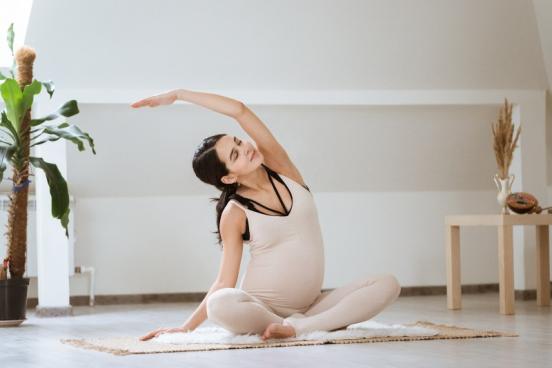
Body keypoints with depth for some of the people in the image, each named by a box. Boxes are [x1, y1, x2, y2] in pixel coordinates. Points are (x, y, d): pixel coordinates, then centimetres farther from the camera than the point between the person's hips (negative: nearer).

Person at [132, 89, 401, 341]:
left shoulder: (280, 167, 1)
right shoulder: (235, 214, -6)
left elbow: (239, 110, -8)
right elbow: (225, 283, -4)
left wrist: (178, 94, -5)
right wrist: (187, 327, -11)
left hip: (310, 303, 3)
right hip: (261, 306, -3)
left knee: (388, 285, -17)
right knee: (220, 306, -38)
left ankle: (298, 327, -26)